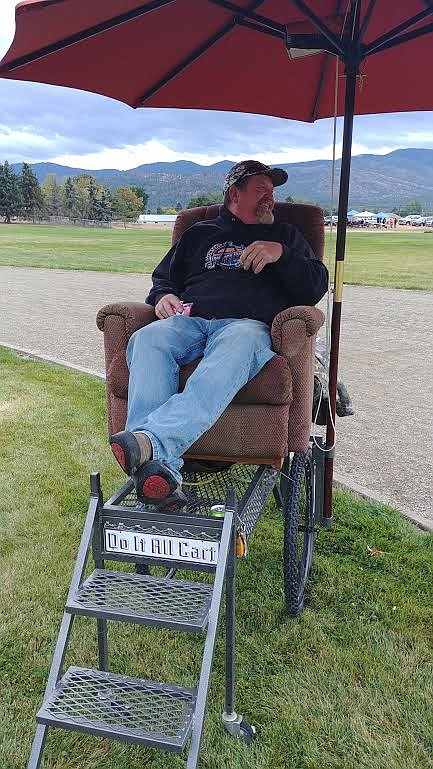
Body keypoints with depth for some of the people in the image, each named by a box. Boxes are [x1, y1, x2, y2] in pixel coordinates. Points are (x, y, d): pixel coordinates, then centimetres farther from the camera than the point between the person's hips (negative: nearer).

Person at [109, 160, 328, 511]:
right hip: (189, 321, 2)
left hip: (249, 323, -1)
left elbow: (316, 288, 18)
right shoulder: (200, 233, 33)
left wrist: (282, 255, 2)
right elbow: (163, 277, 35)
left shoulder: (285, 235, 30)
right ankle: (160, 468, -48)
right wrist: (163, 296, 11)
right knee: (146, 340, -34)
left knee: (237, 350, -41)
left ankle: (154, 440, -57)